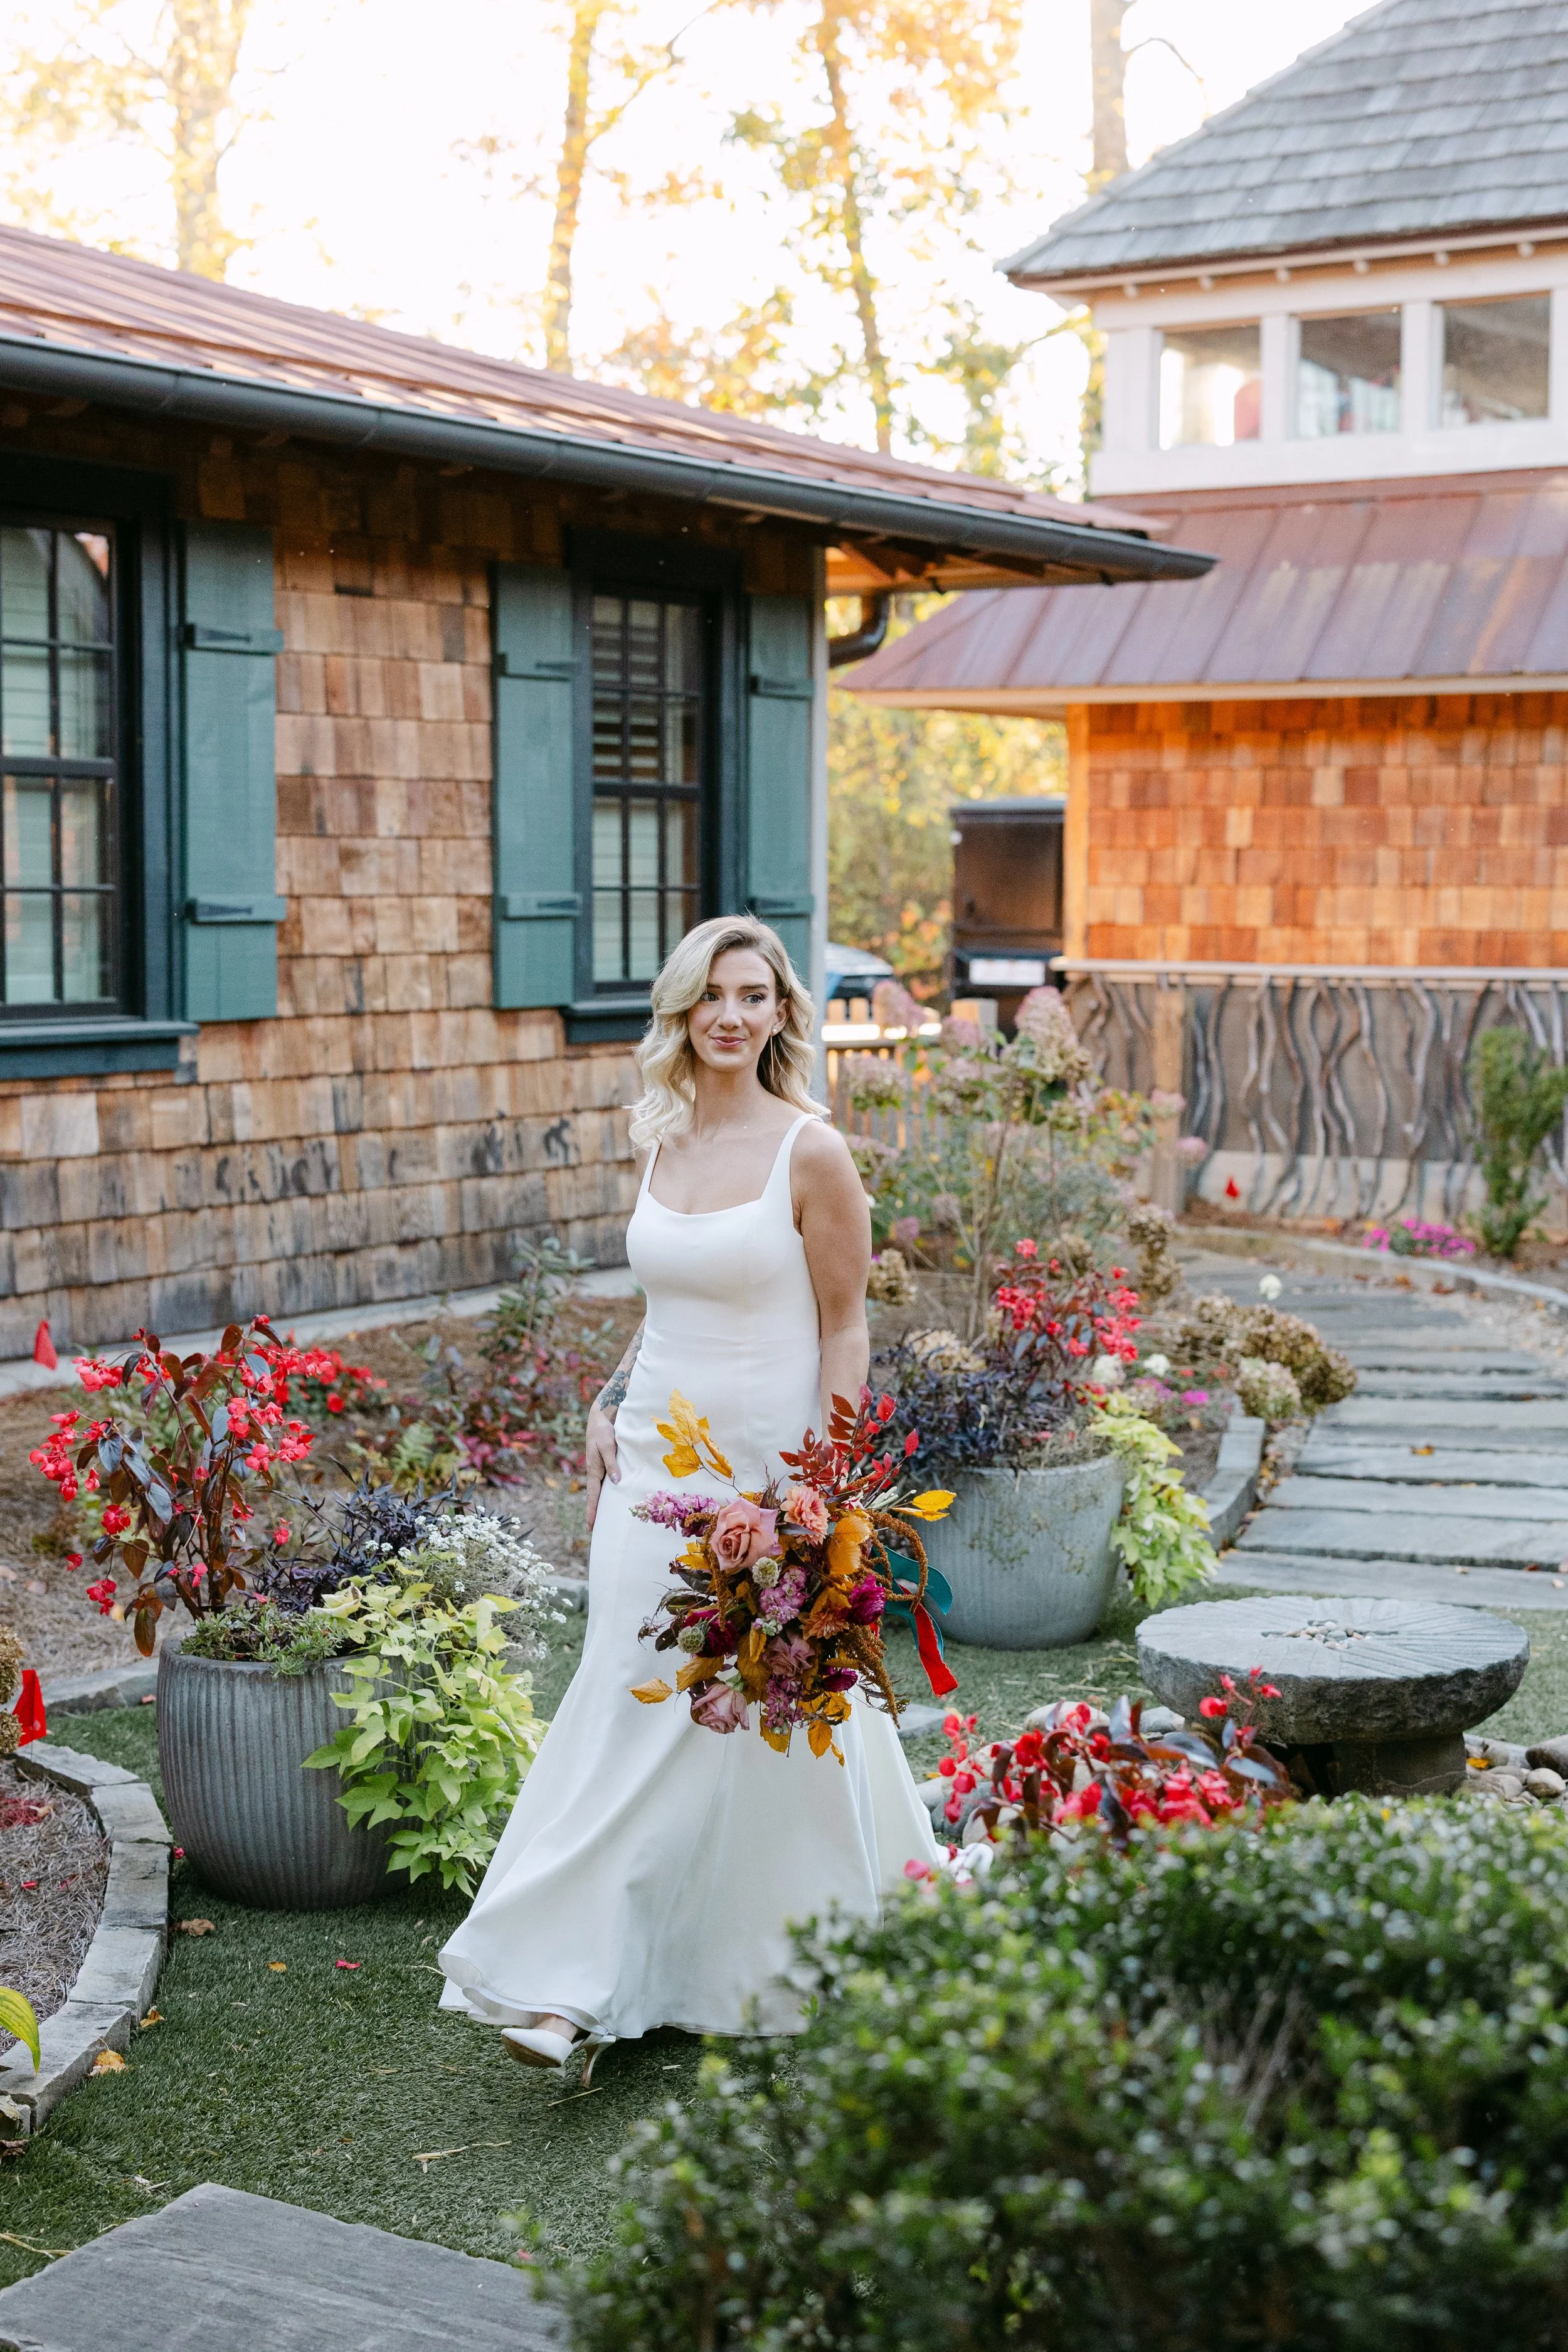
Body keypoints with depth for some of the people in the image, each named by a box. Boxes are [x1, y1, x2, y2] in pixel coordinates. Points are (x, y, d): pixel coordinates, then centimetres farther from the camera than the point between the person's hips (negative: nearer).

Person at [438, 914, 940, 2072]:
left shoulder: (811, 1152, -10)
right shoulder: (664, 1142, 7)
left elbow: (845, 1330, -8)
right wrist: (612, 1403, 9)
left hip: (763, 1466, -5)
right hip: (658, 1458, 5)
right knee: (630, 1704, 2)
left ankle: (781, 1975, 28)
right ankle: (576, 1986, 5)